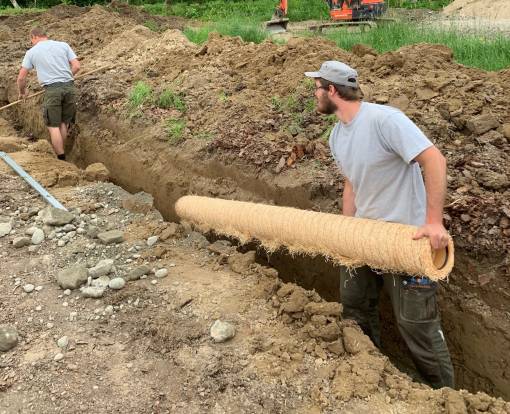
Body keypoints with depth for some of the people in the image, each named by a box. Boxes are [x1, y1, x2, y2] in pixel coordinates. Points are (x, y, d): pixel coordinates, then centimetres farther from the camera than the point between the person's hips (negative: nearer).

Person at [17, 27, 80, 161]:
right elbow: (76, 66, 4)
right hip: (69, 87, 3)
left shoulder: (32, 52, 7)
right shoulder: (63, 45, 11)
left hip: (52, 89, -3)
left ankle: (62, 159, 1)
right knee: (64, 123, 15)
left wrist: (22, 92, 26)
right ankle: (60, 151, 23)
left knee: (53, 126, 3)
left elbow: (21, 77, 8)